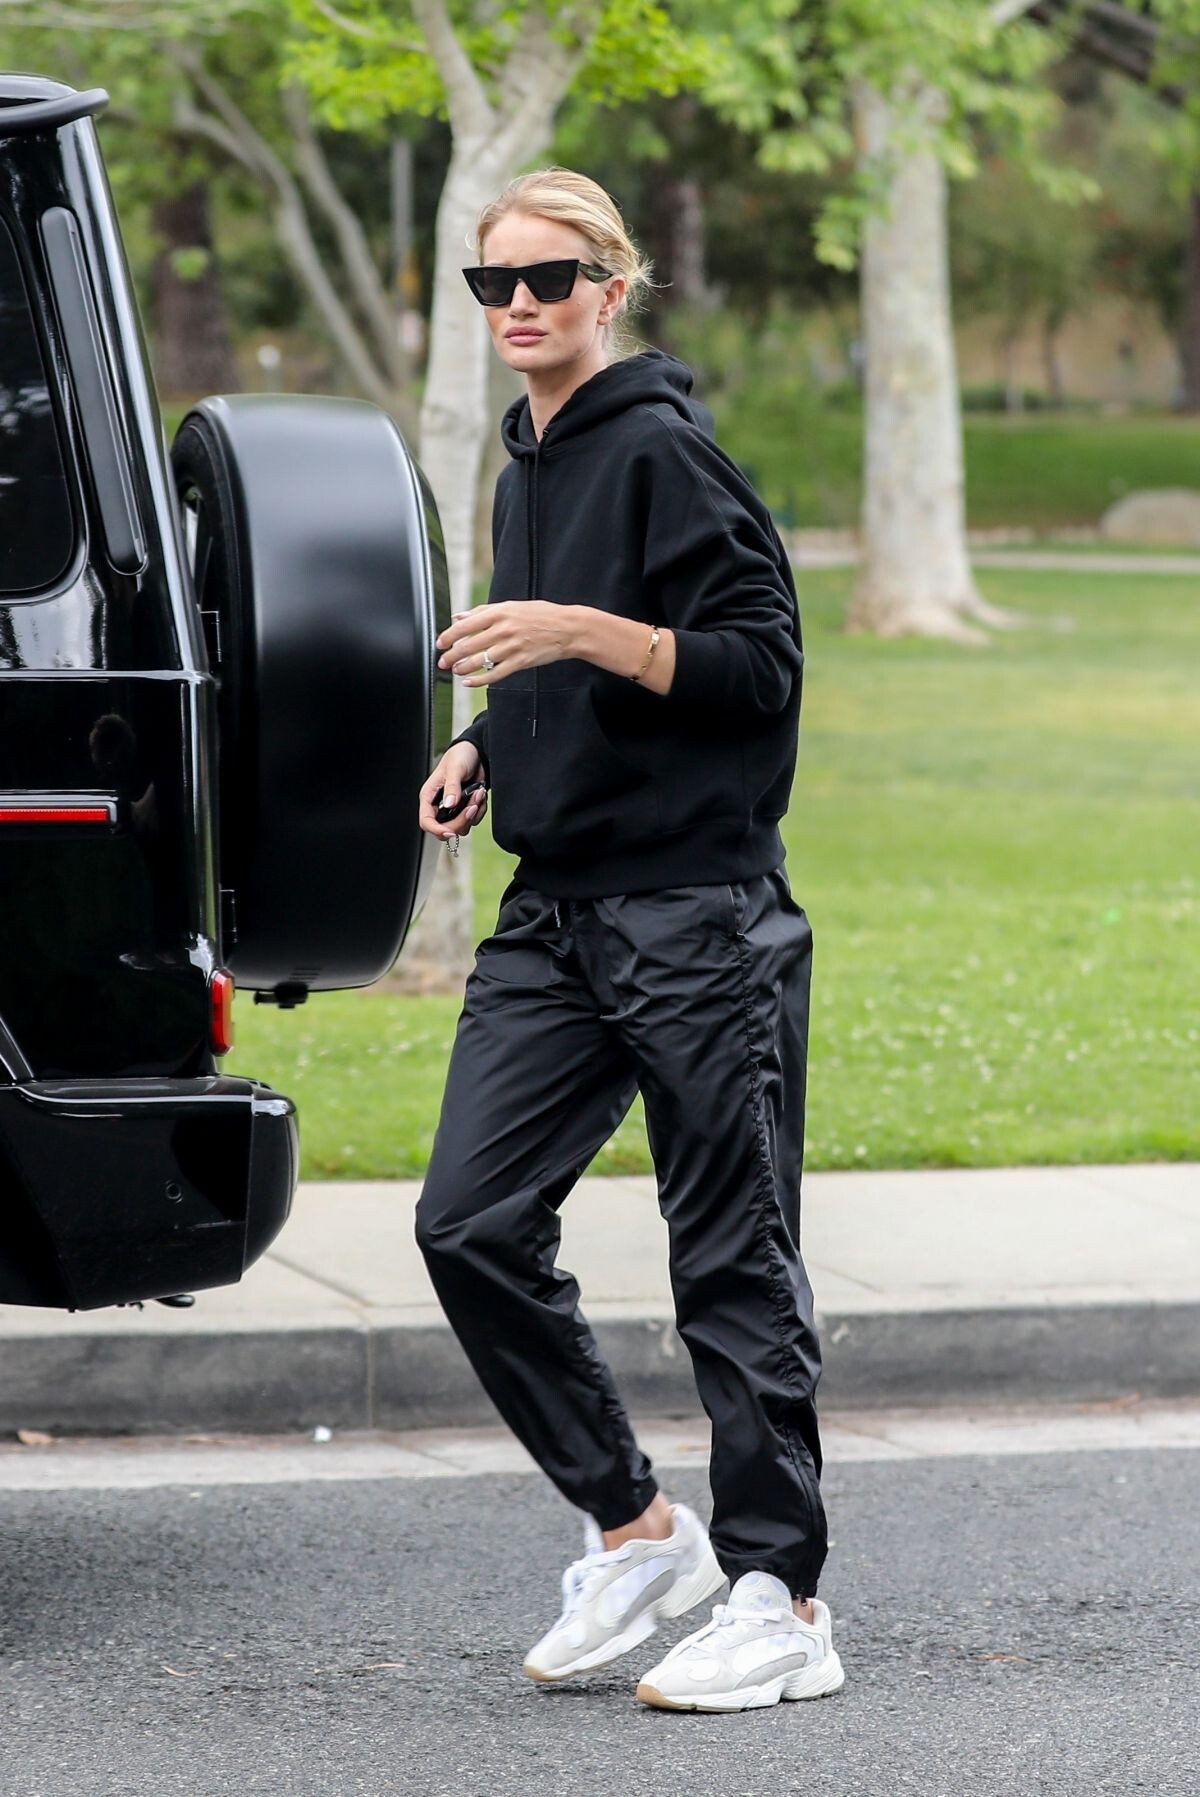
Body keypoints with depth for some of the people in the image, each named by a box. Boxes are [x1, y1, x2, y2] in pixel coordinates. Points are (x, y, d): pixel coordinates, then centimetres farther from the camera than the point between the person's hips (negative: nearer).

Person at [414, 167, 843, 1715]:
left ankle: (781, 1603, 6)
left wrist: (581, 630, -23)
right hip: (554, 912, 8)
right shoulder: (528, 471, 17)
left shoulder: (664, 452, -9)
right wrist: (487, 747, 12)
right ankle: (634, 1529, 12)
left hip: (697, 910, -8)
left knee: (734, 1262, -2)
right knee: (469, 1223, -1)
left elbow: (760, 668, -14)